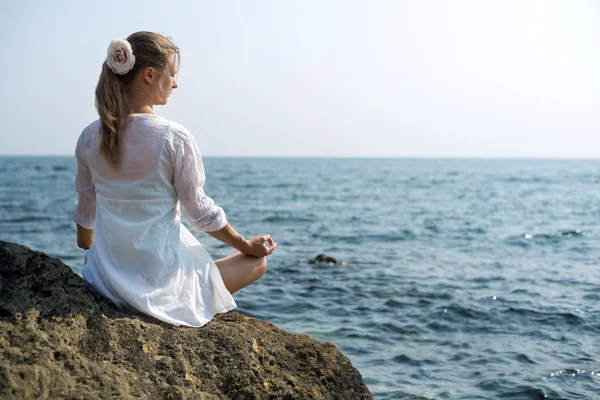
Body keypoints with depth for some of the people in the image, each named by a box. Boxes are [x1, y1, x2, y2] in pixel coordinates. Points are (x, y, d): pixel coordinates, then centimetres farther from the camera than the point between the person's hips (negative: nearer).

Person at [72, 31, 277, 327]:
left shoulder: (89, 138, -3)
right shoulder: (175, 139, -19)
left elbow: (85, 214, 8)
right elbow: (200, 212, -11)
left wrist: (88, 254, 29)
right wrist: (247, 245, 6)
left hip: (107, 278, 7)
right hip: (163, 279, -7)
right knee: (257, 261, 14)